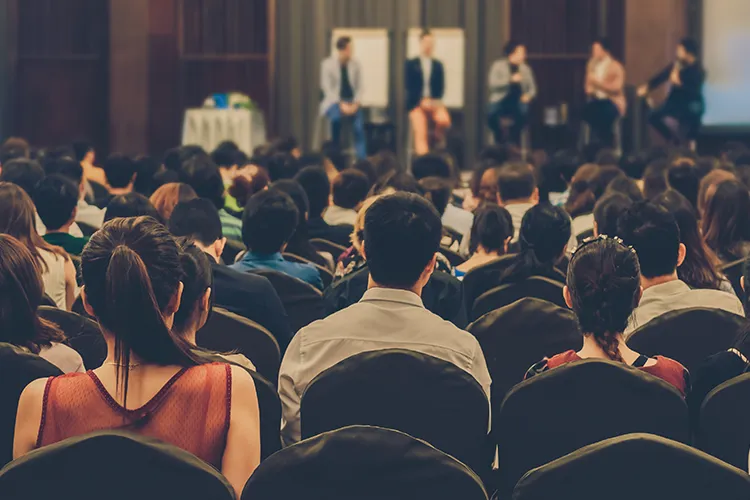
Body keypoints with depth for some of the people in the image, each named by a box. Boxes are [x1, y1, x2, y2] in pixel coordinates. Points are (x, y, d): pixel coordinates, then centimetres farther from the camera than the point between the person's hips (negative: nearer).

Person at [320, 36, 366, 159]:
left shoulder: (355, 64, 4)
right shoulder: (327, 64, -4)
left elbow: (360, 86, 3)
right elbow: (327, 88, -8)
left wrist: (356, 103, -14)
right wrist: (341, 104, -19)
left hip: (352, 102, 2)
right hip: (334, 101, -2)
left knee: (359, 120, -27)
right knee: (336, 116, -36)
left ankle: (362, 159, -30)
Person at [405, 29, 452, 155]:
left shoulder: (438, 65, 13)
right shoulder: (411, 64, 6)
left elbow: (441, 87, 8)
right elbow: (409, 86, -1)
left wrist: (435, 101, -11)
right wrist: (422, 101, -13)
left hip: (434, 102, 2)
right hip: (416, 103, -2)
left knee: (444, 120, -26)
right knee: (420, 134, -15)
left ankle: (437, 139, 4)